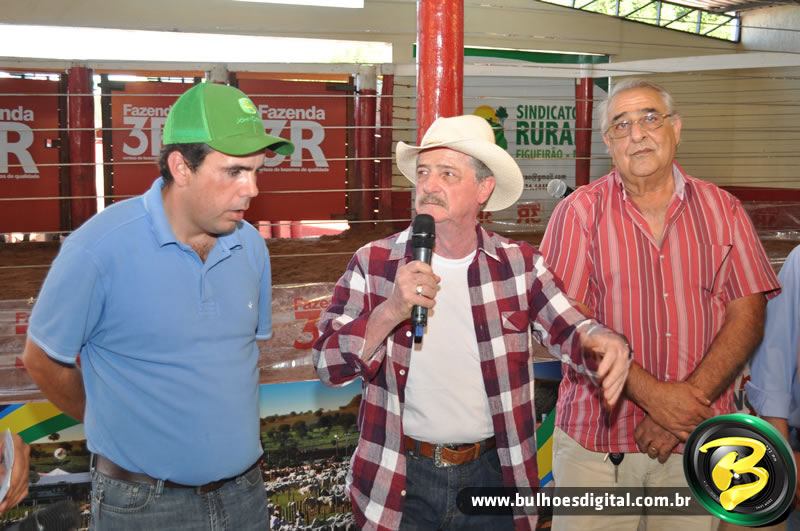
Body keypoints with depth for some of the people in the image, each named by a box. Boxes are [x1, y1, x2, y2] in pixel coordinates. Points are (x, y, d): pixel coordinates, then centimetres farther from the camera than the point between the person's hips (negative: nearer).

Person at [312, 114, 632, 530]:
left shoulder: (519, 264, -3)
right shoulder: (373, 263, -7)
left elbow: (571, 329, -7)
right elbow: (328, 365, -11)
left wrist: (605, 342, -30)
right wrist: (390, 312, -26)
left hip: (494, 473, 1)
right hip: (400, 481, -1)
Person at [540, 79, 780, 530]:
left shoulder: (722, 210, 6)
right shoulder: (580, 212, -1)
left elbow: (747, 316, 0)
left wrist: (690, 398, -13)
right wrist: (652, 394, -17)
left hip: (697, 437, 2)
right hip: (596, 437, -2)